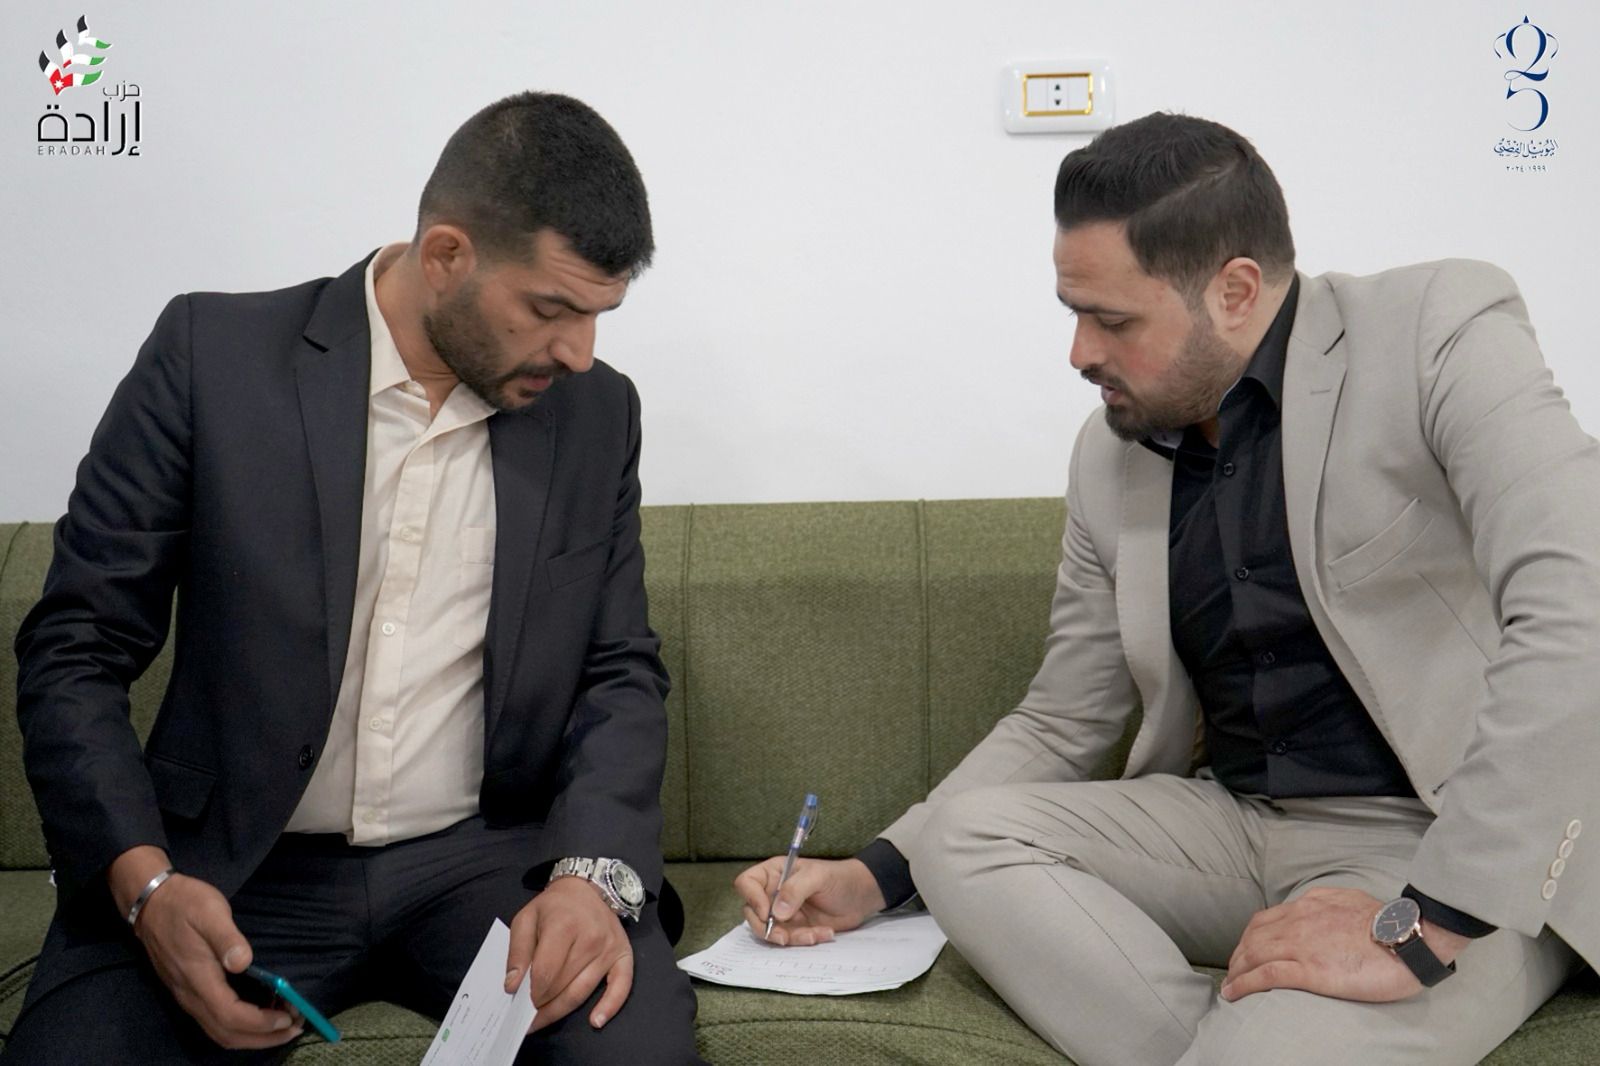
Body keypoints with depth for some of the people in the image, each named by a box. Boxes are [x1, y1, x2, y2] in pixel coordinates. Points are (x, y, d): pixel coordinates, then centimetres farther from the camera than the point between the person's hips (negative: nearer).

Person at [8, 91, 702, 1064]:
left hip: (486, 860, 2)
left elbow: (621, 671, 7)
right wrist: (144, 882, -17)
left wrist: (595, 868, -12)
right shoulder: (214, 355, -5)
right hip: (235, 873, -1)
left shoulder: (598, 413, 3)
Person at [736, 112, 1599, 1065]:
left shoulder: (1442, 333, -11)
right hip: (1233, 823, 7)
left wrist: (1420, 926, -27)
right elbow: (1059, 727, 13)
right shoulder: (1111, 455, 7)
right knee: (960, 834, -15)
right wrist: (874, 877, 2)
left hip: (1471, 852, -6)